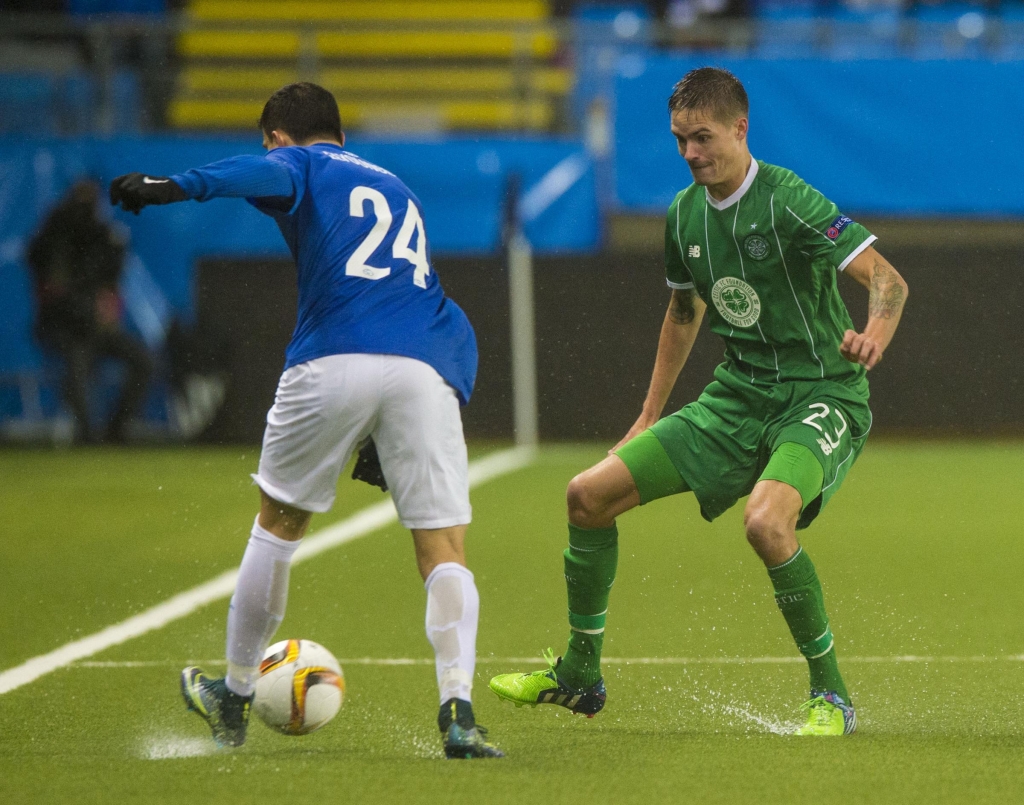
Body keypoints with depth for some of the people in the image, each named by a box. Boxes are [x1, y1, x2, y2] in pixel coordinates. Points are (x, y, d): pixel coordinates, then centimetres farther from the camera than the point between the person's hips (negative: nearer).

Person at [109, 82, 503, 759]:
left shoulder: (302, 166, 16)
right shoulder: (397, 189, 33)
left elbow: (267, 176, -12)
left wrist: (176, 187, -31)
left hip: (333, 362, -3)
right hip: (429, 369, 3)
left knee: (278, 523, 17)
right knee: (445, 551, 2)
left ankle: (235, 699, 28)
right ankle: (458, 710, -19)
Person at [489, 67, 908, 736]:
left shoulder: (788, 200, -17)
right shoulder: (685, 214, 5)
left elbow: (888, 281, -24)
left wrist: (875, 334, -46)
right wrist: (650, 417, 25)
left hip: (821, 397, -7)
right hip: (739, 396, 7)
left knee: (766, 522, -35)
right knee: (590, 494, 0)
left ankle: (832, 698, -18)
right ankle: (578, 675, 18)